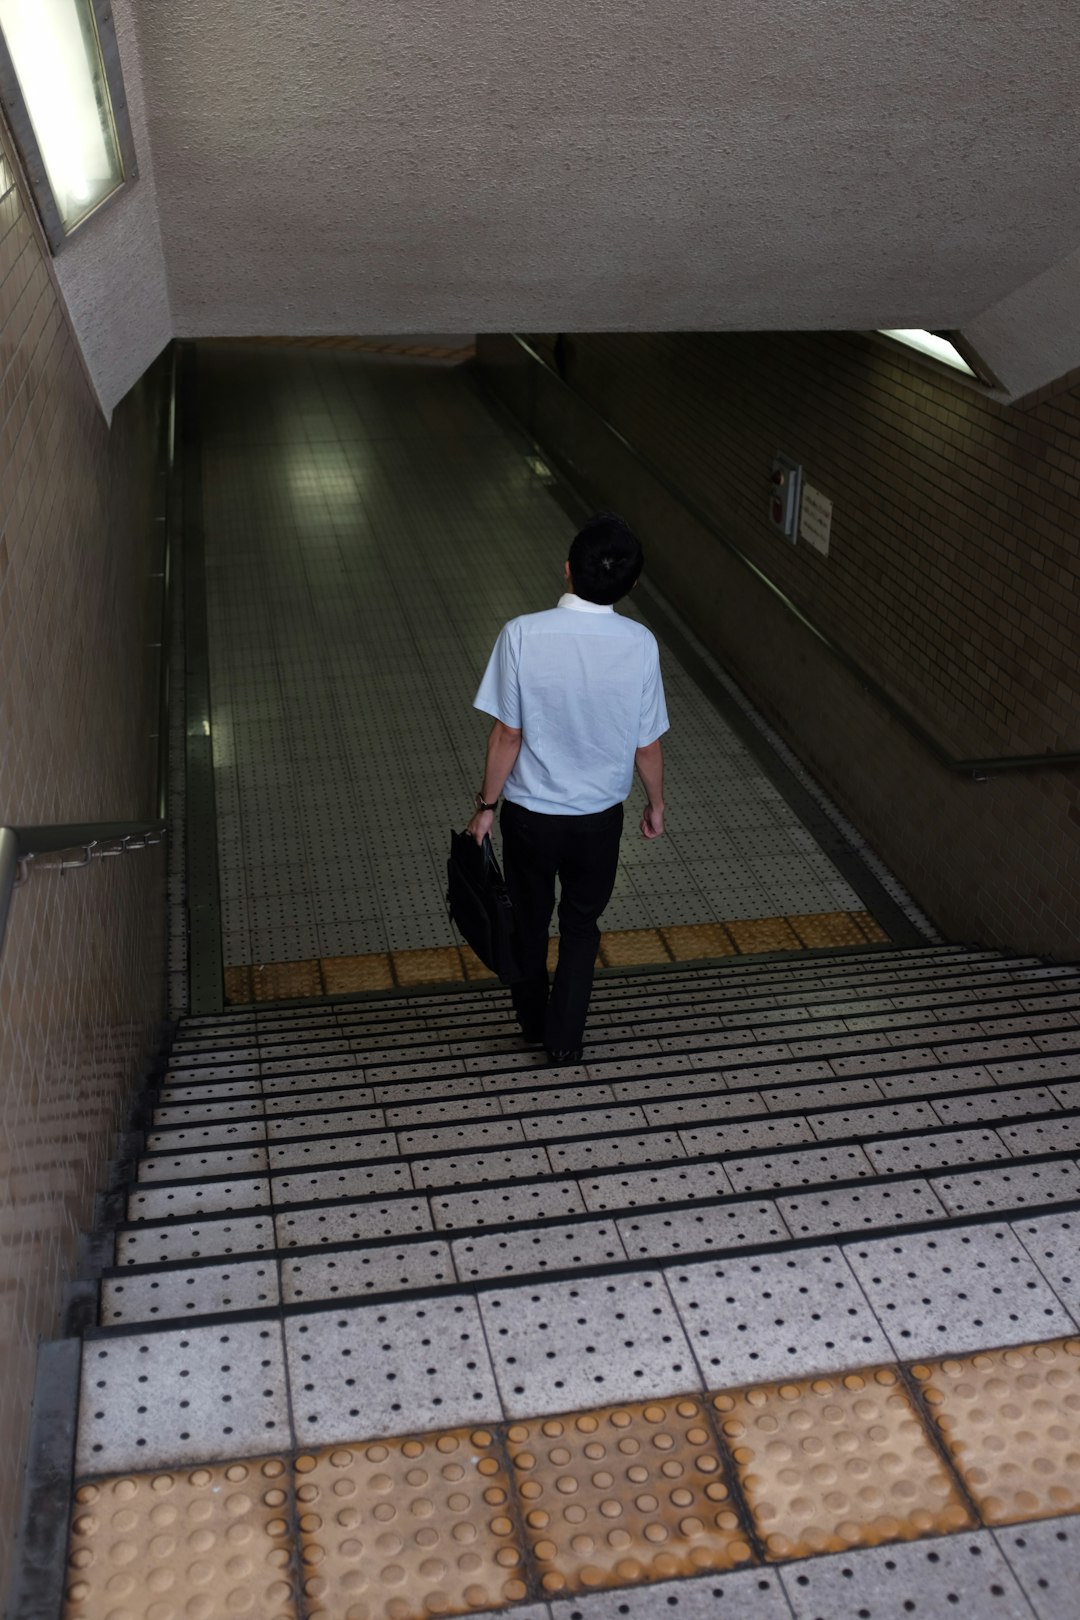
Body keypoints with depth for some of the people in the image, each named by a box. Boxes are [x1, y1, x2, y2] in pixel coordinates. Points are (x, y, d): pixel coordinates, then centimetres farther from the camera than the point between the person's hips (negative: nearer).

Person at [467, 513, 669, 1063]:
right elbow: (647, 745, -9)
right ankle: (564, 1039, 31)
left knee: (529, 918, 24)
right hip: (598, 816, 1)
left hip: (529, 811, 0)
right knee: (580, 924, 23)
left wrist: (486, 805, -2)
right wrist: (655, 804, 10)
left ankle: (533, 1021, 44)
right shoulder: (639, 644, -17)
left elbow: (507, 735, -16)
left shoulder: (523, 634, -22)